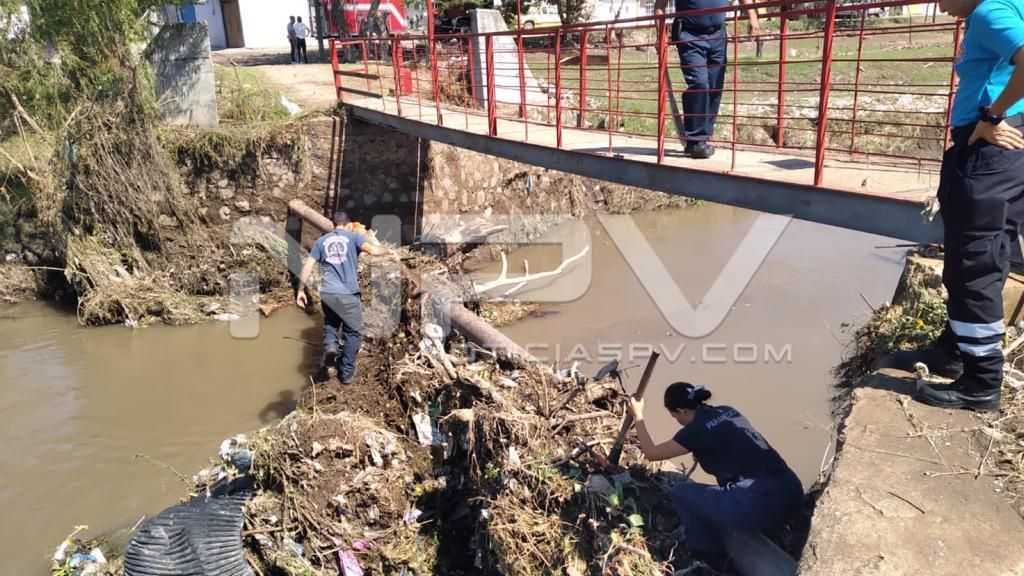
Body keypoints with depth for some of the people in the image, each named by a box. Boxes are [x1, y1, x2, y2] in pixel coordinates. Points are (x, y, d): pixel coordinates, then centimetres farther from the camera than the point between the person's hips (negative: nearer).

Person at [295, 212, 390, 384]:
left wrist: (301, 290, 17)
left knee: (330, 324, 26)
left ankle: (330, 346, -5)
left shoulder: (321, 240, 15)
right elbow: (373, 250, -13)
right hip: (348, 294, -3)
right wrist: (386, 250, 8)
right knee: (353, 332, 12)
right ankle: (347, 372, 15)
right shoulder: (353, 236, 4)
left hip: (327, 292, 4)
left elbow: (308, 266, 10)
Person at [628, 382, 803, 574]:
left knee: (681, 492, 8)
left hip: (763, 506, -8)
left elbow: (651, 453, 9)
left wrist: (638, 416, 19)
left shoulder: (696, 430, -5)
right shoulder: (728, 411, 14)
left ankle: (712, 560, 19)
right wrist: (701, 454, 38)